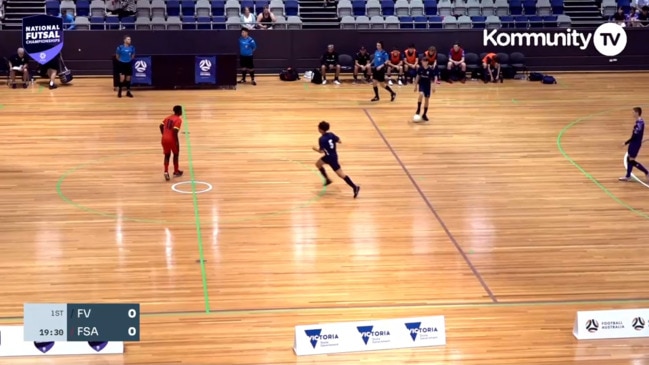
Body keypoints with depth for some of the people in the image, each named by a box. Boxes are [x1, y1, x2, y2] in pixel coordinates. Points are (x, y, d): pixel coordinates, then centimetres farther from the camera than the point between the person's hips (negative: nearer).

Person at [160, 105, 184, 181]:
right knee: (176, 154, 16)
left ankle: (166, 172, -1)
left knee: (167, 155, 15)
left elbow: (161, 126, 11)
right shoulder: (178, 119, -12)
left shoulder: (168, 117, 12)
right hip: (172, 139, -6)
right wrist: (177, 142, -14)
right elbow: (175, 131, -21)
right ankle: (176, 172, 26)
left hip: (165, 139, 6)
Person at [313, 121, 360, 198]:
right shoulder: (331, 134, -4)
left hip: (331, 157, -9)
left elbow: (321, 151, -23)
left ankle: (355, 187, -5)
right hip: (329, 156, 9)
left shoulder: (321, 139, -25)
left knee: (340, 174, -4)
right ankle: (328, 179, 33)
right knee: (318, 164, 24)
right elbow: (339, 141, 1)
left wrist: (315, 149, -2)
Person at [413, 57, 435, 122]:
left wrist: (433, 87, -11)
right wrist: (415, 86, 7)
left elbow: (433, 79, -4)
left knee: (426, 99, 6)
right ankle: (418, 109, -18)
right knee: (421, 94, -29)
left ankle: (424, 115, 16)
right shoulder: (420, 69, -6)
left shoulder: (431, 70, -11)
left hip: (428, 85, 0)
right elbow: (418, 77, 4)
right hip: (421, 84, 0)